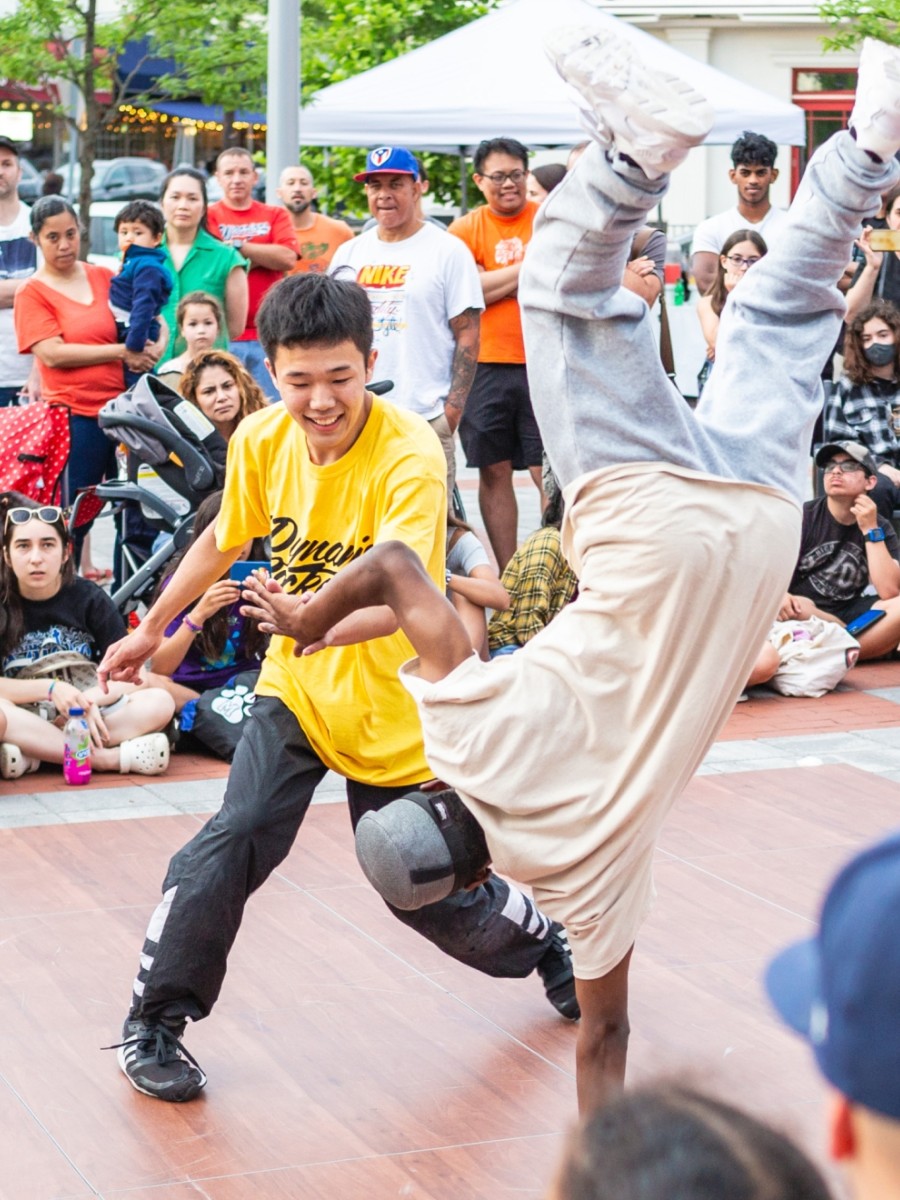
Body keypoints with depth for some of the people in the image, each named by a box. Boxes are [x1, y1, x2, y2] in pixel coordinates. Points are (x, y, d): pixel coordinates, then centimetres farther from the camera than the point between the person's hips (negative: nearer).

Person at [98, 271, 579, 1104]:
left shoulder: (410, 455, -26)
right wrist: (153, 628, 19)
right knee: (234, 839, -18)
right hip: (297, 689, 3)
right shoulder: (260, 441, -10)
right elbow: (224, 539, 11)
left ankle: (548, 940, 39)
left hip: (395, 712, -3)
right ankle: (154, 1023, -2)